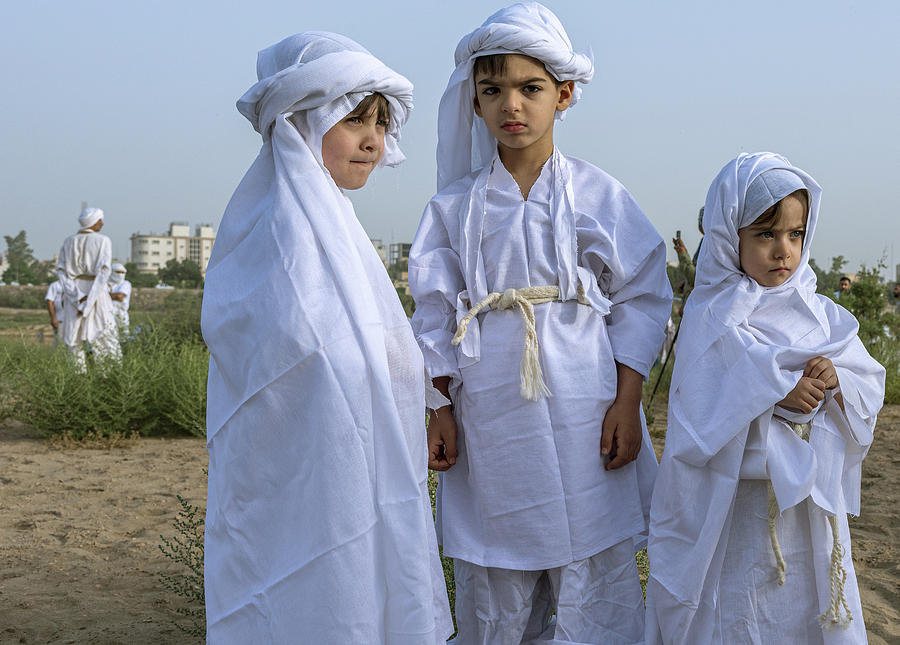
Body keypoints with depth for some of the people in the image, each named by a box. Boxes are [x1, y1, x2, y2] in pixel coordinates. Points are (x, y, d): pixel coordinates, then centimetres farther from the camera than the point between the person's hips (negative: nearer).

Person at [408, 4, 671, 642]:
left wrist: (627, 403, -5)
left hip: (583, 415, -1)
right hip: (489, 416, 2)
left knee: (594, 578, 2)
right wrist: (441, 408, 2)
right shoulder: (455, 206, 7)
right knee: (492, 589, 8)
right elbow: (437, 314, 9)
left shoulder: (598, 195, 2)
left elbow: (641, 298, 2)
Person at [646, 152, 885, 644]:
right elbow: (701, 417, -17)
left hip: (812, 499, 4)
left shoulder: (818, 313, 5)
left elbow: (869, 388, 4)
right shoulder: (713, 317, -8)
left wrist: (836, 381, -17)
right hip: (738, 503, -4)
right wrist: (779, 395, -25)